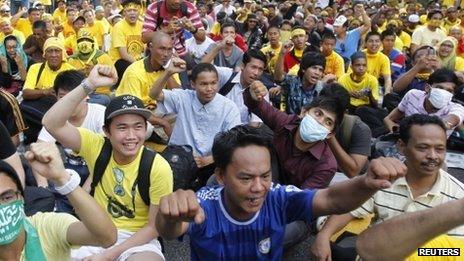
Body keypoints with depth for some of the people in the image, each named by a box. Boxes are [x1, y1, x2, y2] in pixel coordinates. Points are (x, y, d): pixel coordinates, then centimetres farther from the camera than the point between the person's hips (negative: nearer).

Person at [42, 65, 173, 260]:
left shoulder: (158, 168, -17)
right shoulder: (96, 147, -10)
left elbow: (154, 227, -11)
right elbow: (51, 123, -23)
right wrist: (89, 84, -30)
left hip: (137, 239, -2)